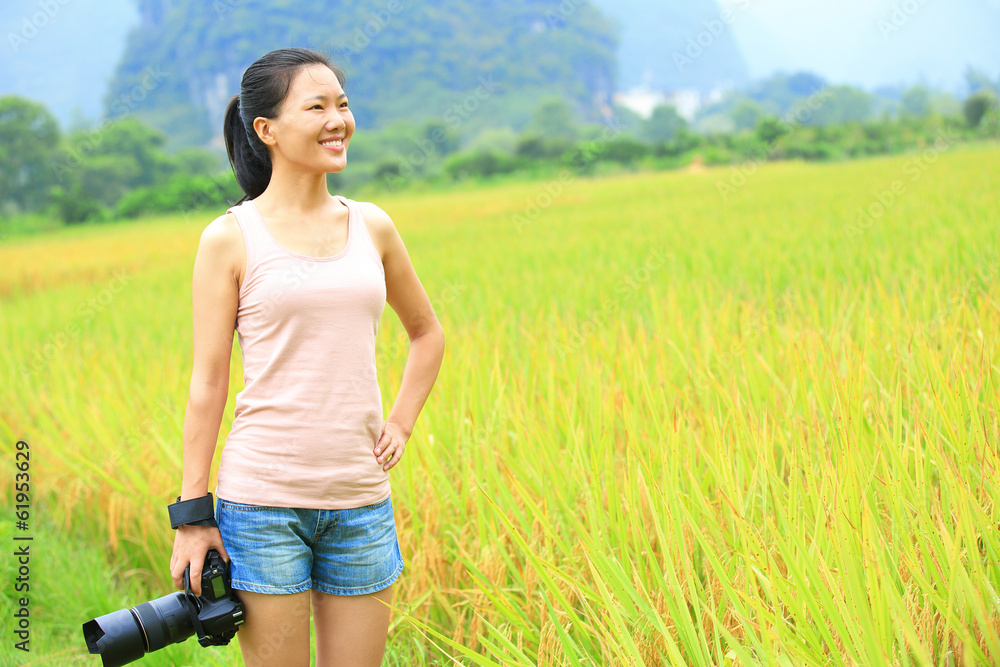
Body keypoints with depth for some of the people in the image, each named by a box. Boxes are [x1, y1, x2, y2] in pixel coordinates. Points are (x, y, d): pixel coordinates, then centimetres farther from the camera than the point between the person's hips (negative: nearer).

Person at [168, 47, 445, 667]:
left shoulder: (372, 226, 8)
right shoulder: (230, 238, -3)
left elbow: (428, 332, 22)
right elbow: (208, 383, -3)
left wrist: (401, 423, 10)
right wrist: (193, 513, -4)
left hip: (361, 500, 4)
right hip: (263, 499, -4)